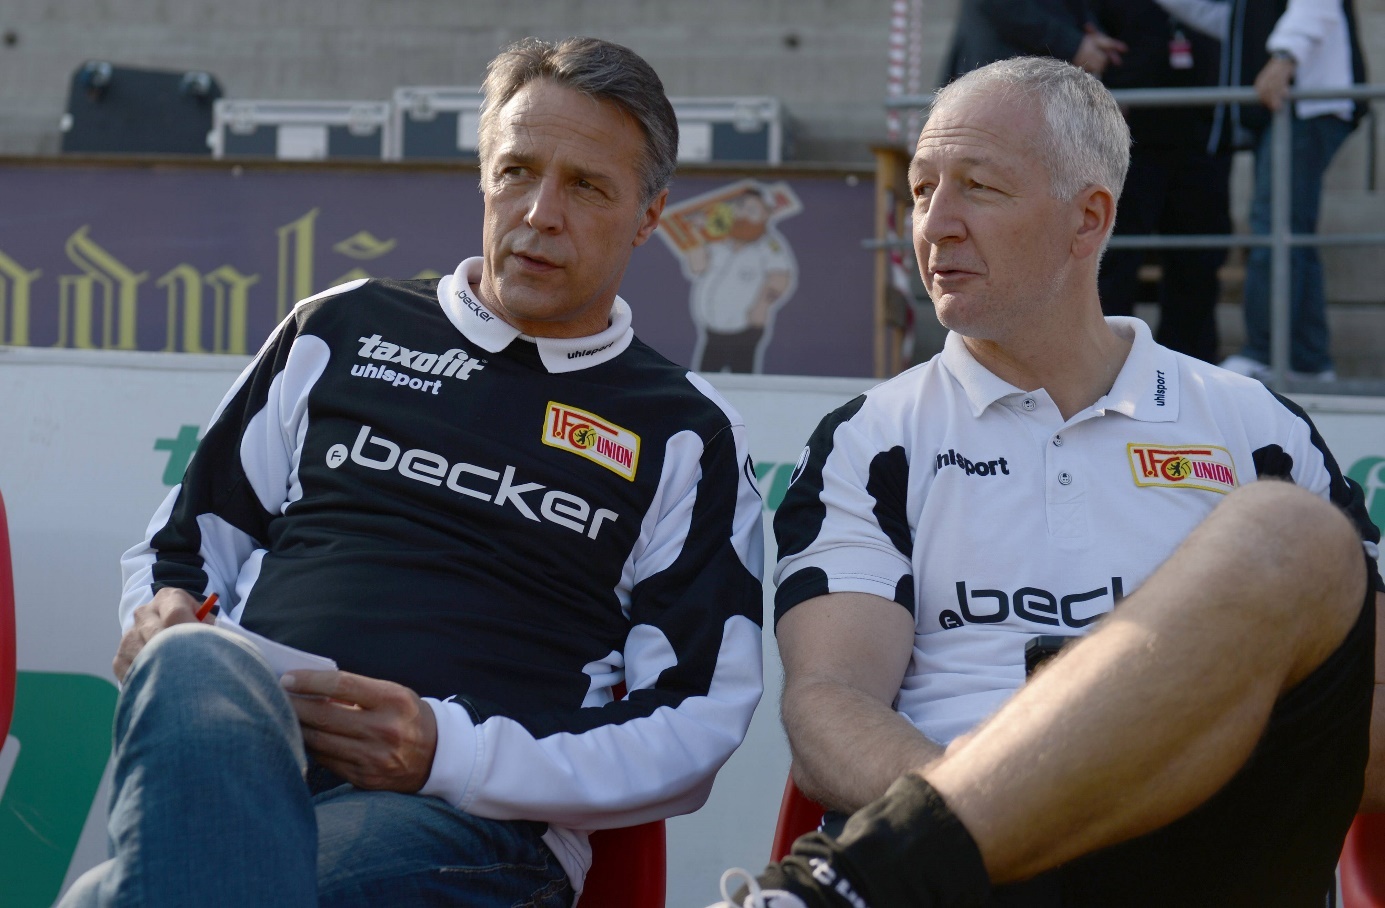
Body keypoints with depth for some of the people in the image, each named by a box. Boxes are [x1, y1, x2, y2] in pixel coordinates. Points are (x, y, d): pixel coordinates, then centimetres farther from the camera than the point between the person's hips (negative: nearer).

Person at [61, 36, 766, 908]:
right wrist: (161, 614, 2)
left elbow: (693, 726, 7)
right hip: (244, 735, 3)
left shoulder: (687, 435, 17)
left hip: (472, 817, -3)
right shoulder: (341, 332, 24)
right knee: (189, 667, -39)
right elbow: (189, 543, 30)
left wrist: (450, 753, -9)